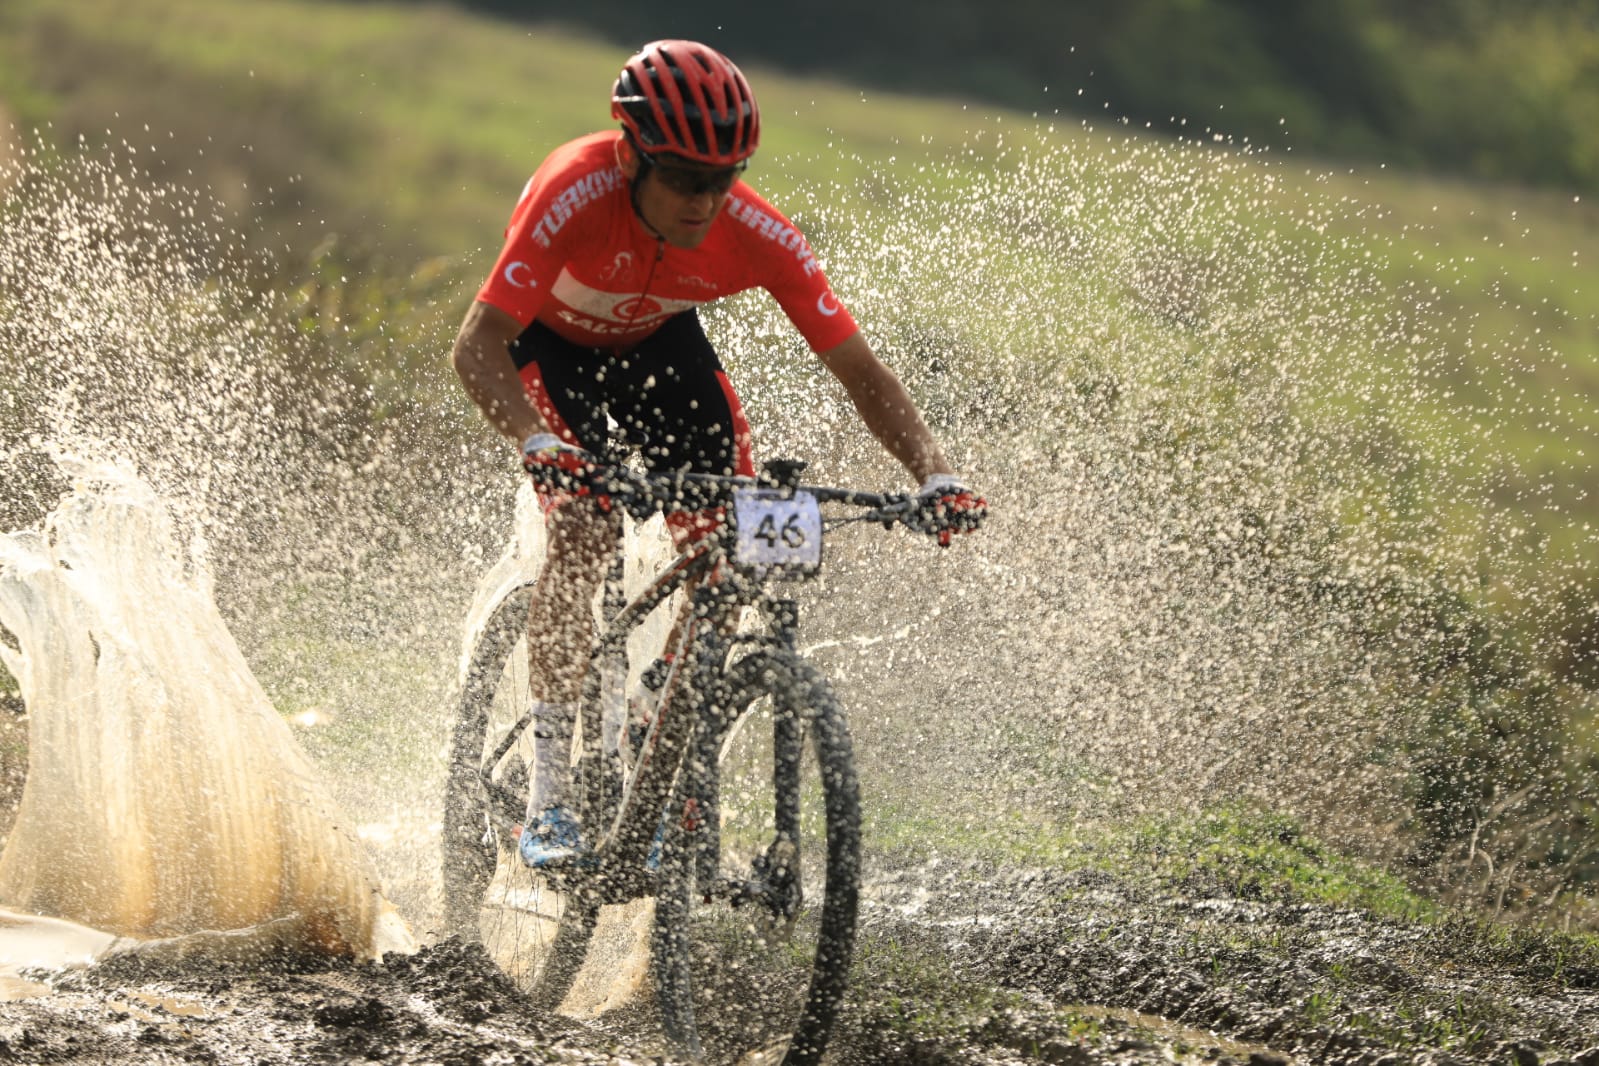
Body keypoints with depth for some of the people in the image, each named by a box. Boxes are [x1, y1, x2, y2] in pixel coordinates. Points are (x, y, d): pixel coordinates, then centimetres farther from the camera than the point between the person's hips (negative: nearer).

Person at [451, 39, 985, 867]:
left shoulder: (757, 236, -30)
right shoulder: (576, 194, -39)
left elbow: (861, 373, -25)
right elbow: (477, 345, -42)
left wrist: (936, 476, -40)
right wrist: (537, 443, -60)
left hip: (656, 340, 4)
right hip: (547, 339, -3)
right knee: (586, 526, -26)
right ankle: (549, 791, -22)